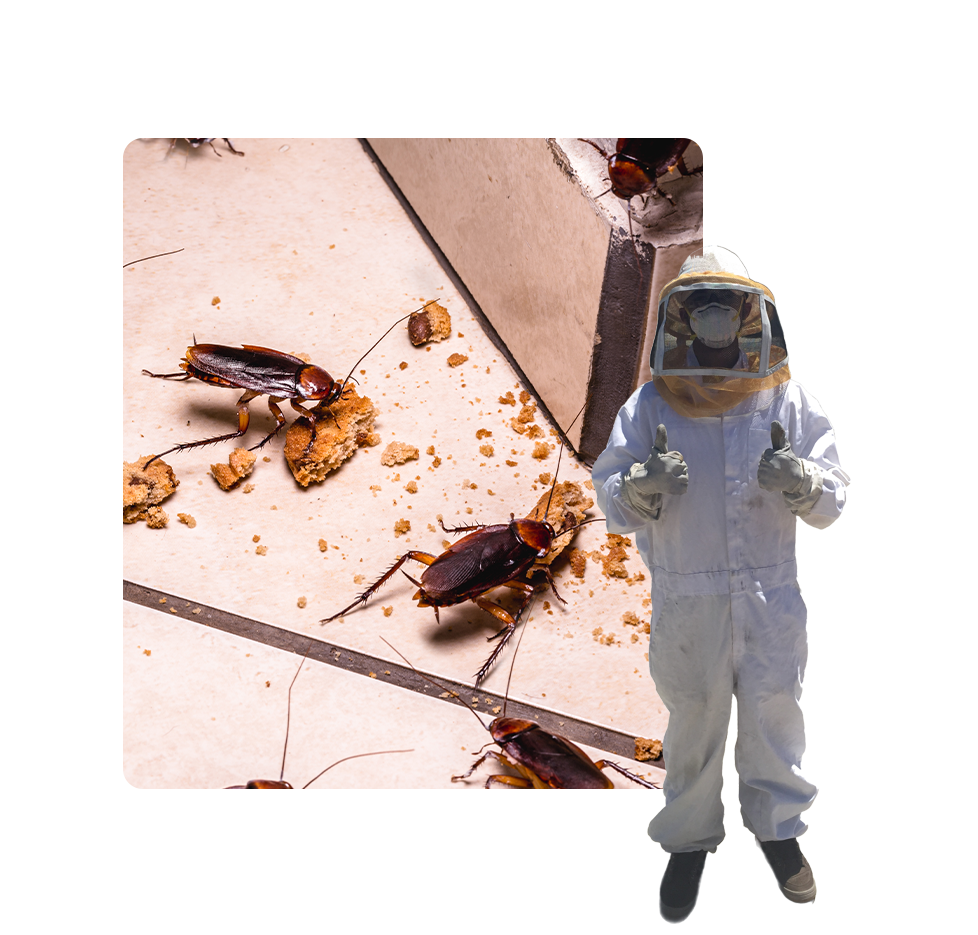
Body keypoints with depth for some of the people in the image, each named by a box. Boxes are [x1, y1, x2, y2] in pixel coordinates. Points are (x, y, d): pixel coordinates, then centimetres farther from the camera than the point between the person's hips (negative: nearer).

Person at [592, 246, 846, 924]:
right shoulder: (651, 405, -5)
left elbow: (833, 501, -3)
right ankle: (689, 840, 34)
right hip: (686, 600, 0)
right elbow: (611, 502, -5)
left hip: (771, 594, 1)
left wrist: (800, 482, -25)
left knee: (774, 716, 15)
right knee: (693, 722, 14)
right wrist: (641, 487, -27)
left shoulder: (787, 402, -3)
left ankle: (778, 823, 39)